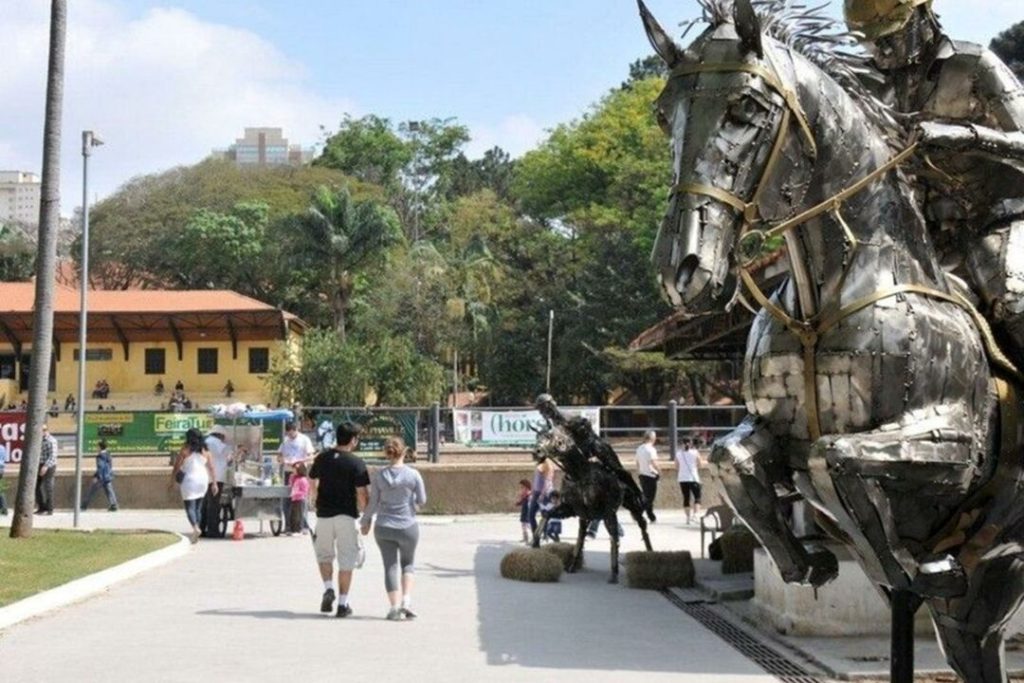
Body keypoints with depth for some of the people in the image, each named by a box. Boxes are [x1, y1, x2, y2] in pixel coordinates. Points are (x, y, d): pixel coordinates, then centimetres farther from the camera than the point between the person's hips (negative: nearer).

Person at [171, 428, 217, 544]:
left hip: (189, 480, -4)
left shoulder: (185, 450, -5)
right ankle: (196, 535, 15)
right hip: (203, 481, 4)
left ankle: (195, 528, -29)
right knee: (198, 507, 13)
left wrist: (173, 478, 7)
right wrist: (214, 482, 5)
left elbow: (177, 467, -4)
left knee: (189, 507, -5)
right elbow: (211, 467, 3)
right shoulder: (205, 451, 6)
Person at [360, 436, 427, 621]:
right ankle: (406, 600, 6)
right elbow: (422, 500, -2)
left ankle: (394, 605, 4)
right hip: (407, 527, -1)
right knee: (408, 562, 19)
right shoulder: (413, 475, -10)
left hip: (384, 528, 1)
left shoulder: (379, 475, -6)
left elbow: (373, 502, -2)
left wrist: (366, 520, 13)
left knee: (390, 566, 9)